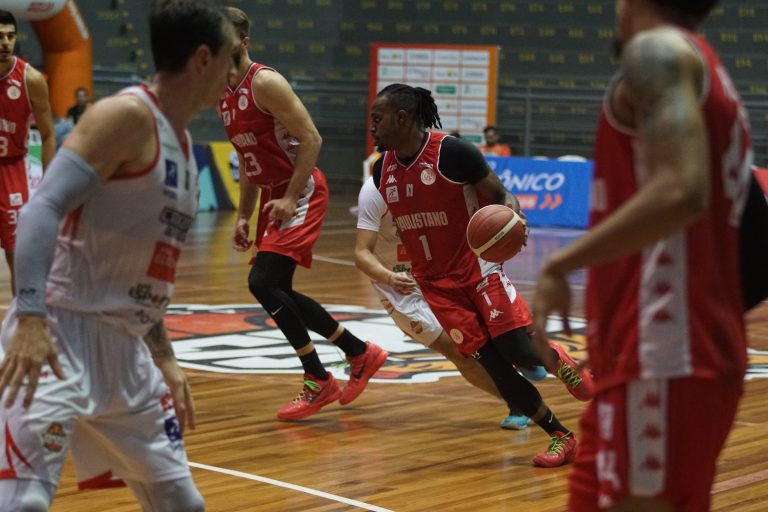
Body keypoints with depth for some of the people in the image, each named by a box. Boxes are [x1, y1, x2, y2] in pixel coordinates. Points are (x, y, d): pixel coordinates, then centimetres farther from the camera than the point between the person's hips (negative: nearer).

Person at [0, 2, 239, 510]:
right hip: (62, 335, -9)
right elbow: (42, 209, -22)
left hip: (125, 346, 9)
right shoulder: (126, 116, -12)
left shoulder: (182, 143, 16)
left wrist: (164, 358, 25)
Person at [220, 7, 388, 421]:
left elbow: (311, 139, -19)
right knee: (277, 291, 10)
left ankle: (318, 382, -8)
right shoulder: (225, 95, 13)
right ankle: (361, 353, 25)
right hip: (274, 195, 10)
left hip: (301, 193, -10)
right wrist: (244, 217, 16)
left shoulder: (265, 83, -15)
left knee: (262, 282, -19)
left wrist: (291, 197, -21)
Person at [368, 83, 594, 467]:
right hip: (436, 283, 4)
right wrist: (387, 275, 10)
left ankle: (559, 362, 22)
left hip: (477, 266, -4)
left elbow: (500, 196, -11)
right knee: (495, 368, -4)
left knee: (520, 353, -15)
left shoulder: (452, 153, -16)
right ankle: (561, 437, 8)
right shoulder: (382, 170, 1)